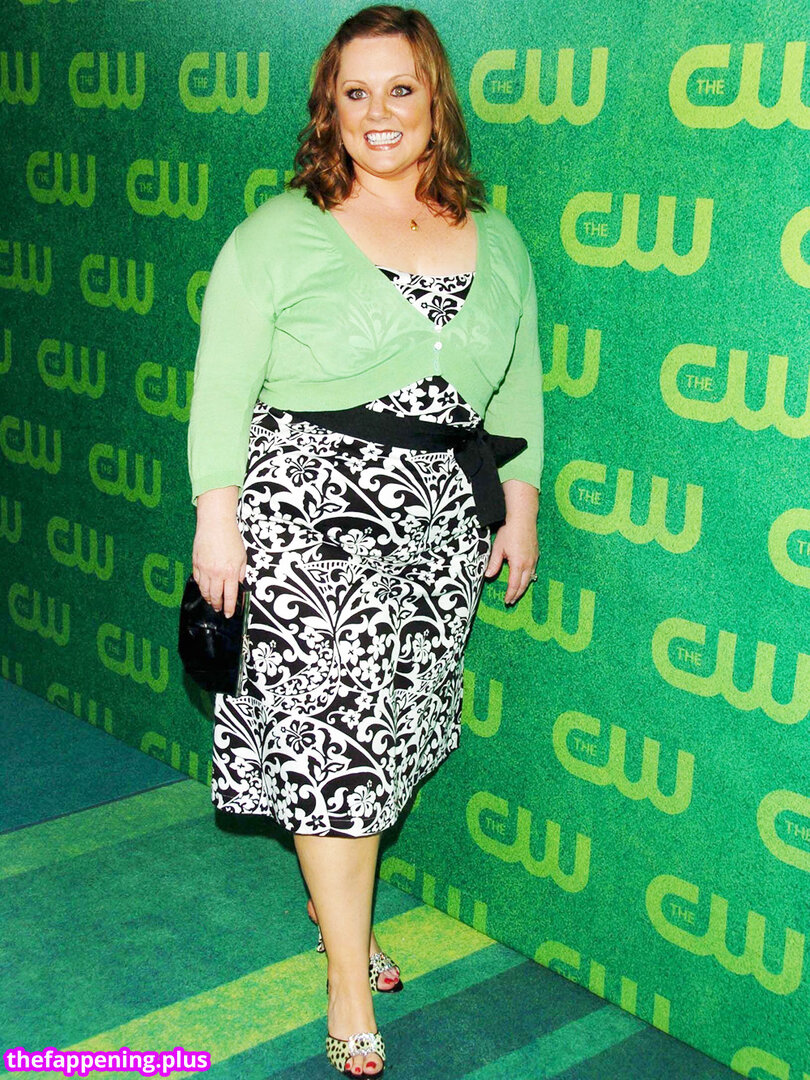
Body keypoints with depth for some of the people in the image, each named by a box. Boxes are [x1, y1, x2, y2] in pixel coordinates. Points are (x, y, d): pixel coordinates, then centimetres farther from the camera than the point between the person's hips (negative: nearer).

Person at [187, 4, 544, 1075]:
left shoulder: (495, 241, 9)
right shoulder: (280, 232, -3)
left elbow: (518, 385, 15)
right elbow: (222, 387, -5)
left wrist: (521, 505, 13)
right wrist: (218, 515, -9)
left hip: (442, 525, 5)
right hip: (312, 515, -4)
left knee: (394, 731, 13)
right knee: (332, 731, -2)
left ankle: (336, 896, 37)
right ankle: (350, 982, 12)